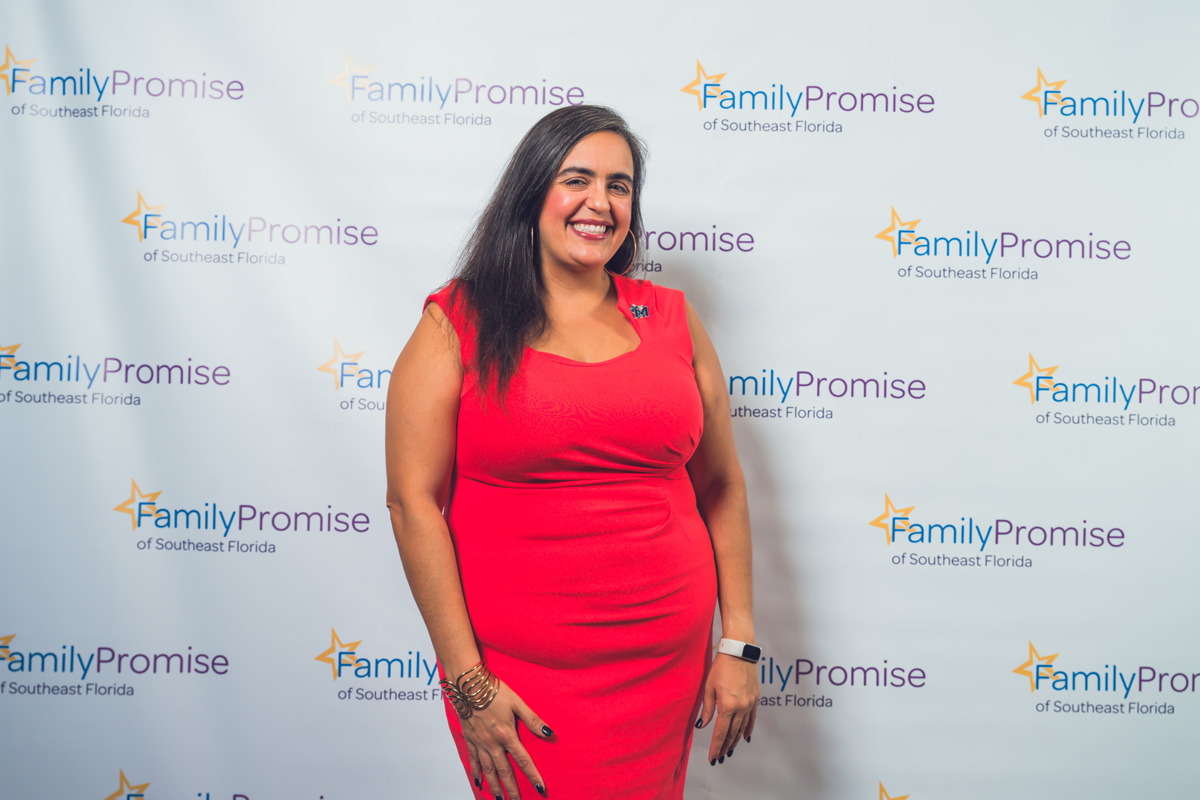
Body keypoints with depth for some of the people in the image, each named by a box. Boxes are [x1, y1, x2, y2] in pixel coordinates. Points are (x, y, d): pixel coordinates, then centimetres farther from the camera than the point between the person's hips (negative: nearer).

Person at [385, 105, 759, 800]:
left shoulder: (670, 319, 5)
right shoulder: (458, 325, -4)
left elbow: (721, 486, 7)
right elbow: (413, 500, -9)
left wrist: (740, 645, 4)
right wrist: (468, 682, -12)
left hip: (667, 664, 3)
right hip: (517, 673, -3)